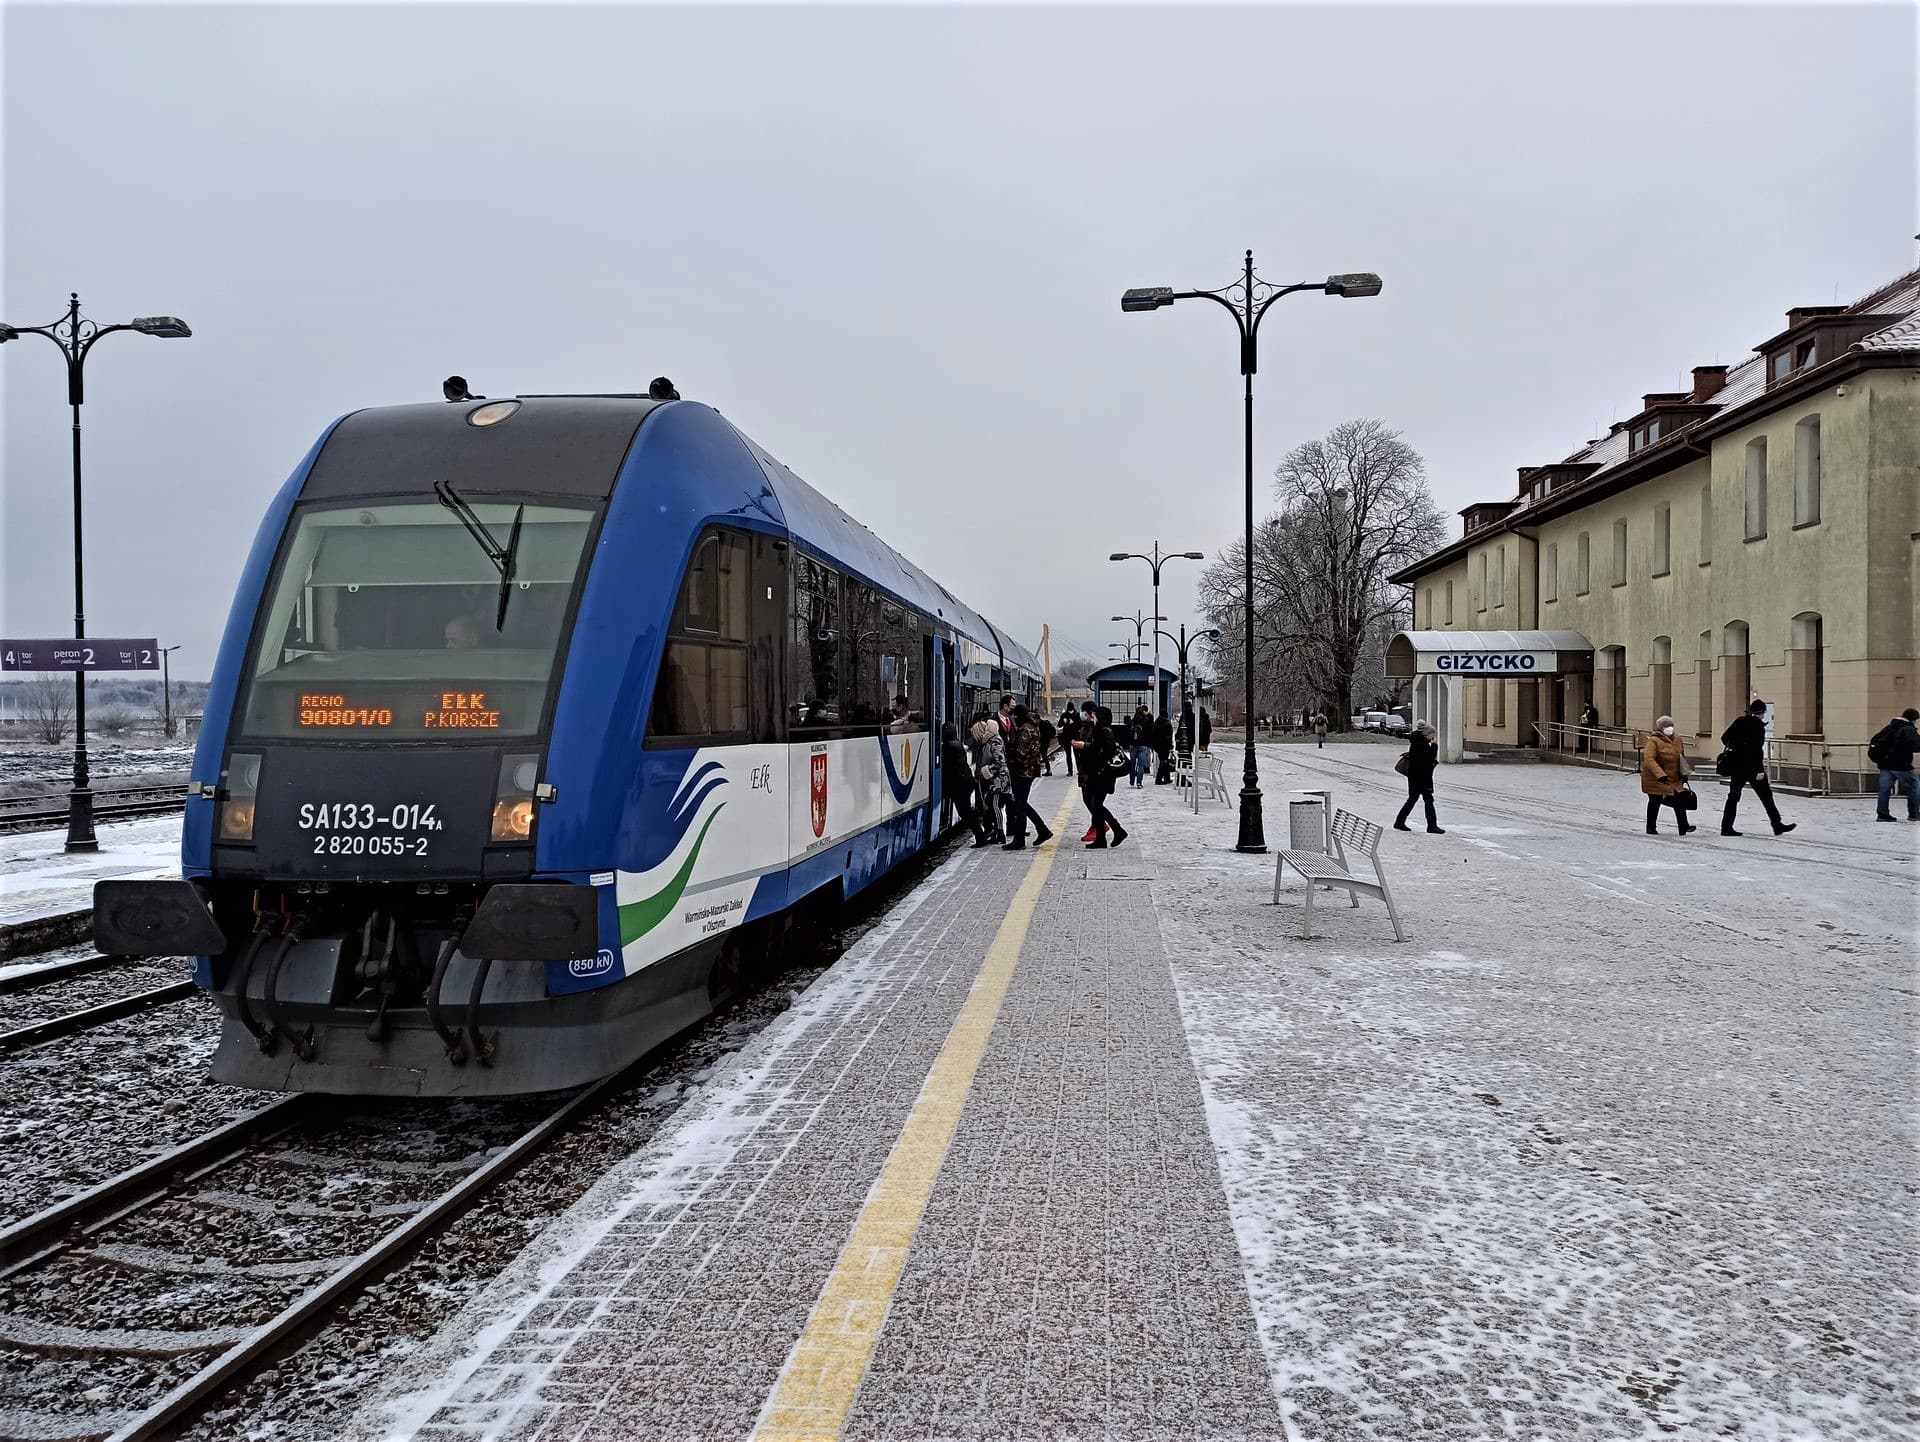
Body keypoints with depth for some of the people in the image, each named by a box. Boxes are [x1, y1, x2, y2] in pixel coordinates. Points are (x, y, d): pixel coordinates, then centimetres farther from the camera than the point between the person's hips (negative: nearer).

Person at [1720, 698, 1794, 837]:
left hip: (1737, 766, 6)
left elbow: (1724, 737, 11)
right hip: (1752, 766, -6)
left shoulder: (1739, 721, 6)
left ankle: (1726, 827, 5)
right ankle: (1777, 826, 6)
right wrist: (1760, 770, -18)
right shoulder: (1758, 725, -11)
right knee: (1766, 795, 2)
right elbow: (1758, 748, -18)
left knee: (1733, 796, 9)